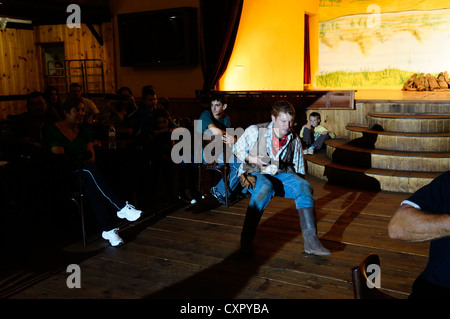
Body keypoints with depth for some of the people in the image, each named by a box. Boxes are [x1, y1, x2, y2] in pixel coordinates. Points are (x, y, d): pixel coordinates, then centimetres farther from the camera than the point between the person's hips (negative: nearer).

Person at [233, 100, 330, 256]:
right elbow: (237, 149, 7)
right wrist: (252, 159, -10)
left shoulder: (294, 140, 7)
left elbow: (299, 169, 15)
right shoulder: (255, 131, -5)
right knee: (265, 188, -39)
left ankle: (310, 240, -26)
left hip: (281, 174, 4)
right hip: (255, 173, -4)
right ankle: (246, 240, -32)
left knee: (304, 186, -25)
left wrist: (298, 184, -2)